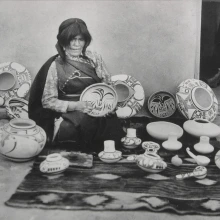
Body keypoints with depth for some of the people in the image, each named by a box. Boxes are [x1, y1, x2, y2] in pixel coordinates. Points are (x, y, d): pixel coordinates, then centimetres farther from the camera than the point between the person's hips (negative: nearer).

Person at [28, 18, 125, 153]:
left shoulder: (94, 58, 7)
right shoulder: (55, 66, -2)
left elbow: (108, 84, 12)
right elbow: (48, 101, -3)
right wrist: (75, 106, -17)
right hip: (68, 115, -2)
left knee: (111, 121, -28)